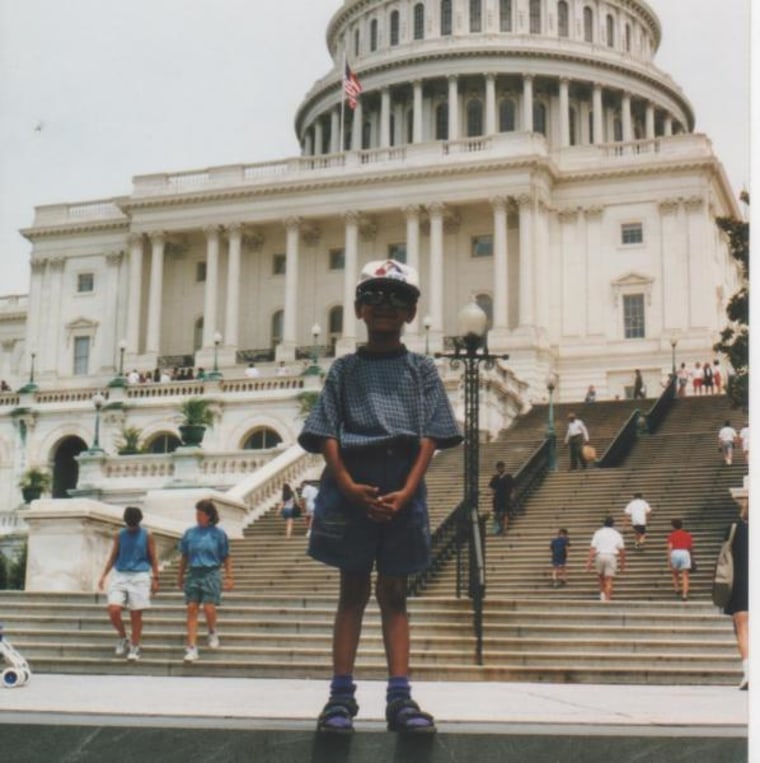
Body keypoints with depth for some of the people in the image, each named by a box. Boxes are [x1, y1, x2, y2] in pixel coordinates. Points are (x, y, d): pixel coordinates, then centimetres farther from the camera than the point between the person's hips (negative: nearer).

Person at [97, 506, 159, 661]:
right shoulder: (119, 535, 7)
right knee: (113, 610, -12)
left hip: (139, 577, -2)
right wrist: (104, 575, 4)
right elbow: (113, 556, 12)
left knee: (136, 614, -2)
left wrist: (155, 579, -3)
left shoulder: (147, 536, 2)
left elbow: (153, 558, 4)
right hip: (120, 575, 2)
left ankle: (134, 647, 11)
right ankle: (123, 637, 13)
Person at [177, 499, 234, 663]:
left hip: (211, 574, -3)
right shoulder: (190, 533, 5)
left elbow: (226, 558, 3)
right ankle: (191, 648, -3)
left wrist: (229, 577, 0)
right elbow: (184, 557, 14)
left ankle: (212, 633, 23)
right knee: (192, 609, -3)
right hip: (193, 574, 3)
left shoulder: (218, 533, -1)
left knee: (209, 608, -10)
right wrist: (181, 577, 16)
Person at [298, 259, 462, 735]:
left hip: (402, 491, 0)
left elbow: (430, 436, 1)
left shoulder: (421, 370, 9)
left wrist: (406, 492, -12)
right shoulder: (345, 370, 9)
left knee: (395, 594, 7)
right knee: (353, 591, 5)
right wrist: (348, 486, -14)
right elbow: (327, 434, 1)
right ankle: (342, 695, 6)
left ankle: (400, 697, 7)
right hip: (351, 487, 0)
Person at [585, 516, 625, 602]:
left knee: (601, 576, 23)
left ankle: (602, 593, 10)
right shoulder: (617, 534, 11)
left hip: (600, 556, 1)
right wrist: (622, 565, 15)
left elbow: (592, 548, -1)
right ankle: (607, 599, -10)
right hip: (611, 556, -1)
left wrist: (589, 562, -4)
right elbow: (622, 551, 8)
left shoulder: (598, 533, 9)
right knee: (609, 580, -1)